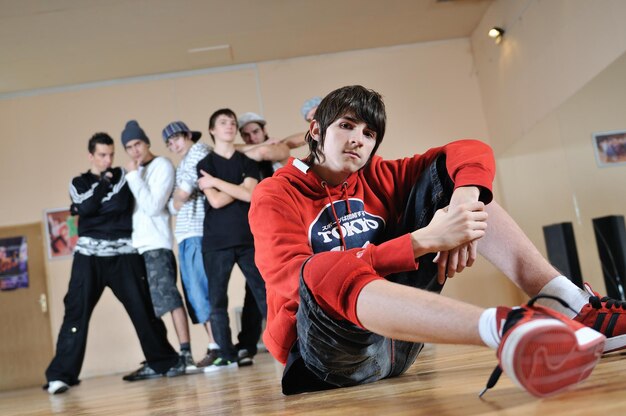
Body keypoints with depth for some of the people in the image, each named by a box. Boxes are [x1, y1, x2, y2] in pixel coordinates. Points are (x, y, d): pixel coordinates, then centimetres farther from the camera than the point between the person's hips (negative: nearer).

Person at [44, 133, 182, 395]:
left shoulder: (121, 176, 11)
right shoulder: (78, 183, 13)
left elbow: (121, 204, -9)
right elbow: (85, 208, -8)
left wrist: (93, 209, -4)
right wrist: (102, 182, -2)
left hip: (123, 254, 0)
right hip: (89, 255, 0)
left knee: (142, 308, 4)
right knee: (77, 311, -7)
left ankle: (164, 362, 17)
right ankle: (61, 374, -3)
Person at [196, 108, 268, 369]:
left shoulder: (247, 162, 12)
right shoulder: (205, 164, 5)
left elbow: (251, 195, -7)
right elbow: (216, 201, -9)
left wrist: (216, 182, -7)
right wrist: (240, 189, -2)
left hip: (248, 238, 1)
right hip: (216, 242, -1)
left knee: (264, 293, -1)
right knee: (217, 300, 0)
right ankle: (227, 355, 7)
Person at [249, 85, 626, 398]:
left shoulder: (376, 177, 8)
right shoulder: (275, 197, -5)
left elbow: (474, 153, 1)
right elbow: (297, 279, -25)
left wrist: (463, 203, -22)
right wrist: (423, 240, -30)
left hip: (397, 338, 5)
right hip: (329, 354, -4)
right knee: (327, 271, -39)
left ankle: (566, 301, -19)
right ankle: (506, 328, -56)